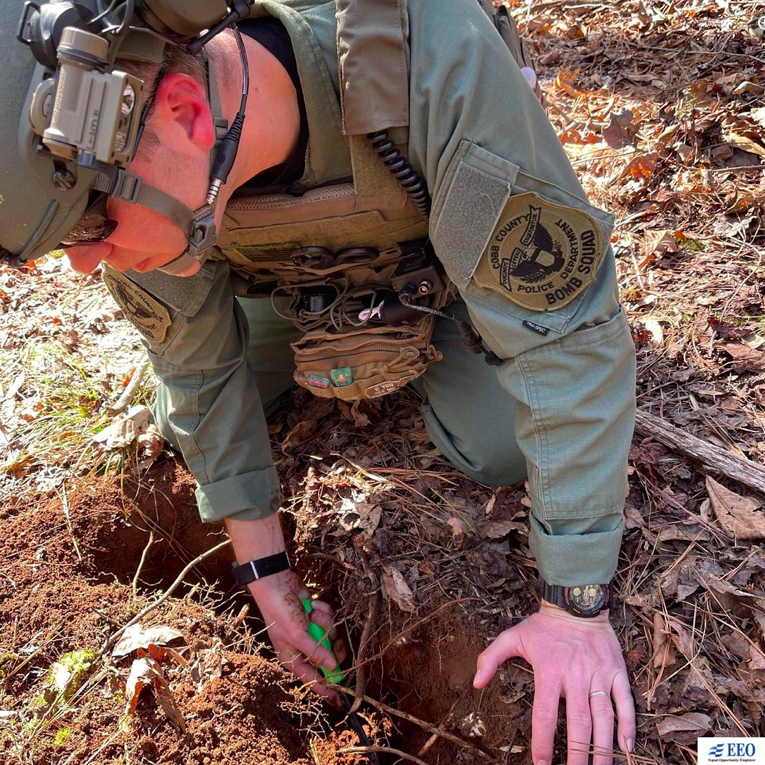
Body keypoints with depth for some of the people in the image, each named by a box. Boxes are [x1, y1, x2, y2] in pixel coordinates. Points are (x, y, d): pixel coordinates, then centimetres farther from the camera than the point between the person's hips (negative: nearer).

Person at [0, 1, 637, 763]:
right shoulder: (148, 175, -30)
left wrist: (576, 607, -34)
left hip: (437, 261, -2)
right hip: (293, 278, 3)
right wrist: (264, 569, -8)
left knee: (500, 450, -17)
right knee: (181, 424, -1)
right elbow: (199, 368, -14)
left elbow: (565, 334, -39)